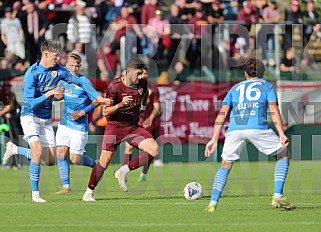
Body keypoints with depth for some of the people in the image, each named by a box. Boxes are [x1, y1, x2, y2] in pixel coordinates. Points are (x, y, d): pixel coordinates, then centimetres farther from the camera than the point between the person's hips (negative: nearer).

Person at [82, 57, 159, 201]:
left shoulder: (142, 83, -3)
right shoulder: (115, 86, -17)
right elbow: (105, 112, -16)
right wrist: (121, 105, -30)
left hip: (133, 127, 4)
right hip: (115, 126, -4)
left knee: (154, 150, -17)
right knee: (105, 161, -11)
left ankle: (123, 172, -5)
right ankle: (89, 192, 7)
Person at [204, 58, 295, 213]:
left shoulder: (235, 88, 31)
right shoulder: (266, 86, 24)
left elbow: (222, 114, 19)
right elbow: (273, 109, 6)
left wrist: (214, 139, 15)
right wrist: (281, 134, -3)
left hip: (234, 129, 2)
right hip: (258, 128, -2)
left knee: (226, 165, 20)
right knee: (283, 156, 17)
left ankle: (213, 203, 5)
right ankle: (277, 197, 5)